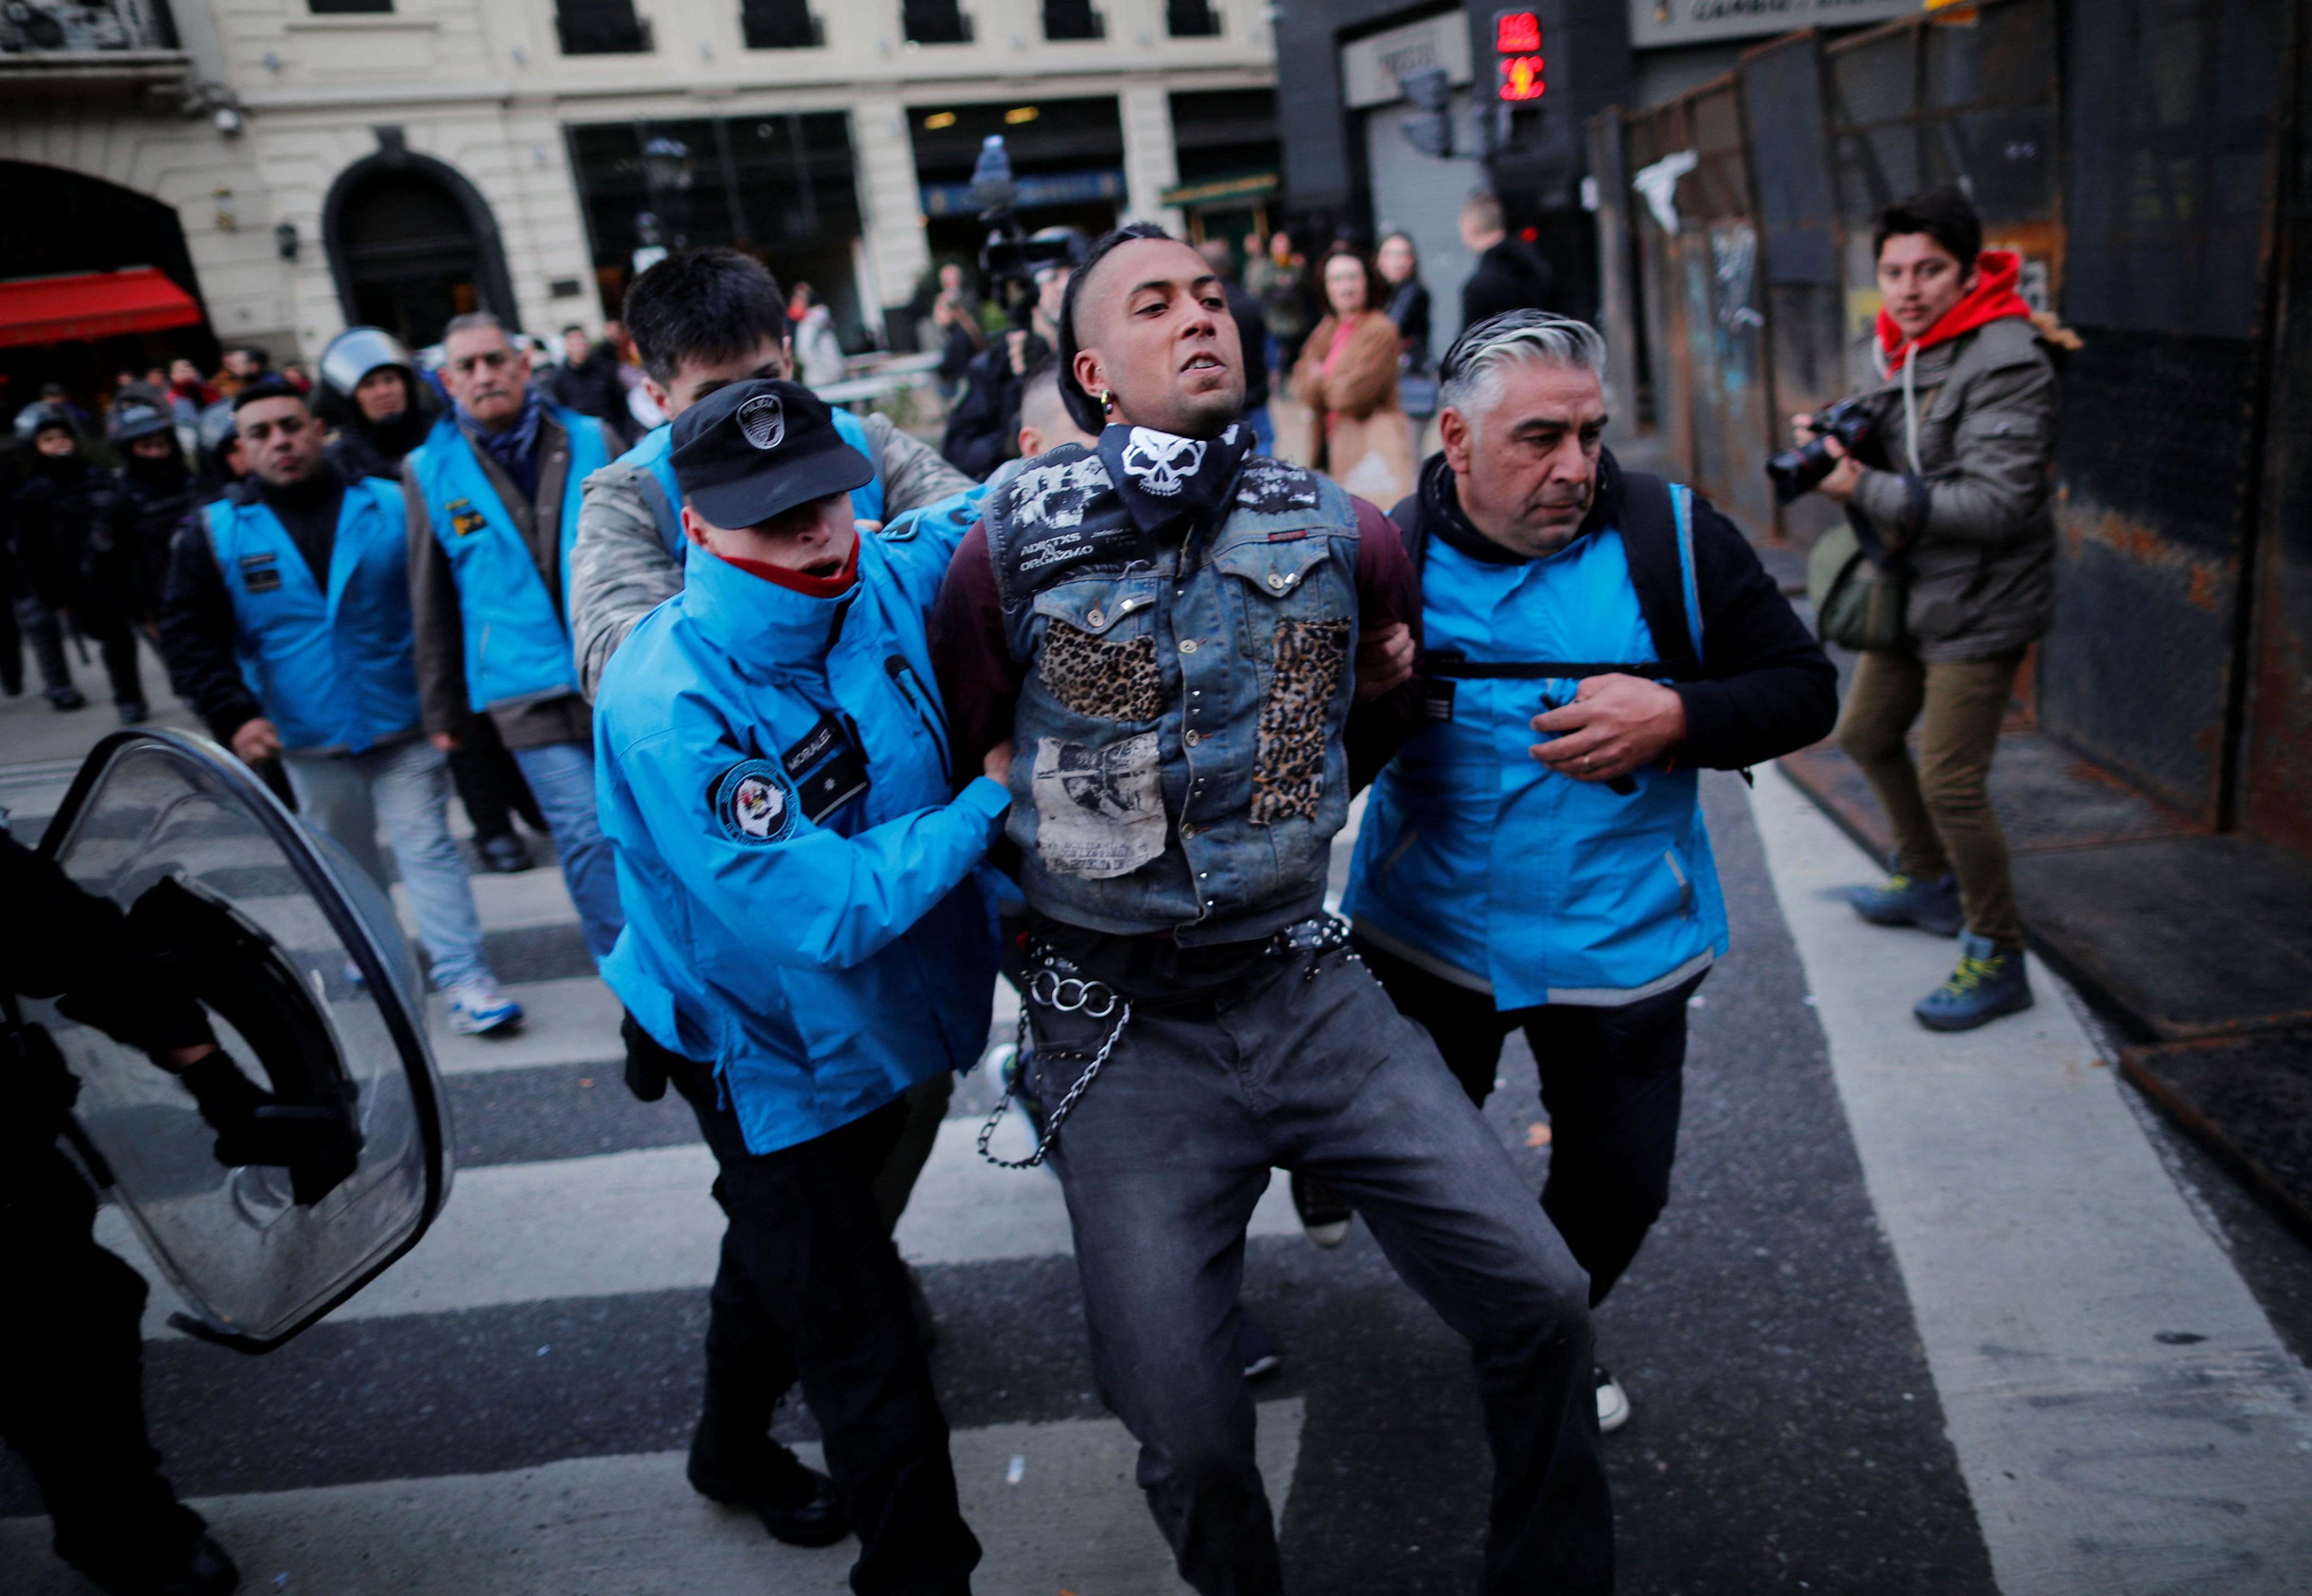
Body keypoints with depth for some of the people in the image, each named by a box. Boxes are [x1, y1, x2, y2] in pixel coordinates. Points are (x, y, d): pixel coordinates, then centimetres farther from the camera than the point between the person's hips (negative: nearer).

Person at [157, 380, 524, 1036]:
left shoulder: (389, 505, -4)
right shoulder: (215, 532, -1)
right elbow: (189, 636, -1)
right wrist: (233, 715, -14)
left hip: (402, 724, -2)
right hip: (307, 738, 2)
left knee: (428, 846, -3)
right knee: (348, 859, 17)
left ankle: (466, 979, -1)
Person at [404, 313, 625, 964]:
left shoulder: (590, 440, 4)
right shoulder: (430, 471, 4)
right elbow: (432, 604, 9)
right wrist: (442, 709, 10)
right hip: (529, 690, -1)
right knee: (587, 835, -6)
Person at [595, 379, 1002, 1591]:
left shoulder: (882, 576, -15)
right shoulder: (669, 712, -33)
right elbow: (831, 913, -35)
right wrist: (994, 794, -27)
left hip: (875, 1019, 7)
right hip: (768, 1052, -7)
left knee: (791, 1247, 30)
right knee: (864, 1353, 1)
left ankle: (733, 1447, 58)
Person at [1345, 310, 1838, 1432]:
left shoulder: (1671, 536, -8)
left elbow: (1805, 690, -3)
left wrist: (1674, 717, -21)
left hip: (1619, 940, 1)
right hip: (1427, 934, 0)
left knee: (1620, 1182, 13)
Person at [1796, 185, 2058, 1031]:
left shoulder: (2005, 365, -21)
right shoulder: (1897, 349, 5)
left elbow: (1997, 505, -28)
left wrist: (1865, 490, -29)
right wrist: (1836, 444, -5)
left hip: (1980, 602, -9)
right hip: (1913, 587, 9)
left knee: (1950, 782, -8)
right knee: (1866, 735, 21)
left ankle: (1998, 958, 10)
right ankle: (1928, 882, 43)